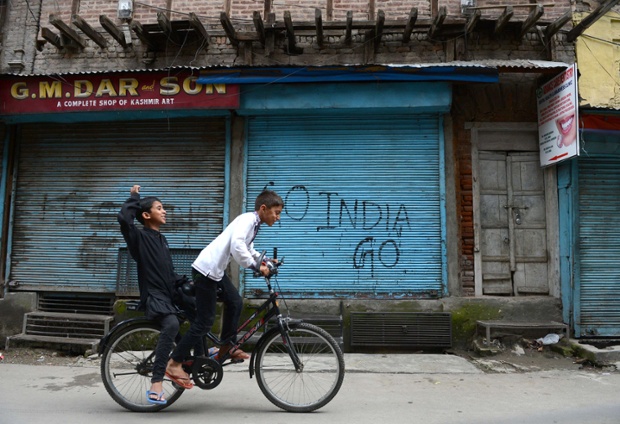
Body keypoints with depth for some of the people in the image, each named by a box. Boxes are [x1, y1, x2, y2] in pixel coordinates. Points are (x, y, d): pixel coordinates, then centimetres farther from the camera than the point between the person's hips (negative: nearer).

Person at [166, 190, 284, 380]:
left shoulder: (253, 223, 13)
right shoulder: (247, 219, -16)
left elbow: (248, 250, 26)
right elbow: (237, 246, -32)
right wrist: (256, 267, -26)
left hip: (216, 270, 10)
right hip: (206, 270, -10)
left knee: (235, 302, 16)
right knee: (205, 321, -3)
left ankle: (227, 347, 28)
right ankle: (174, 363, 7)